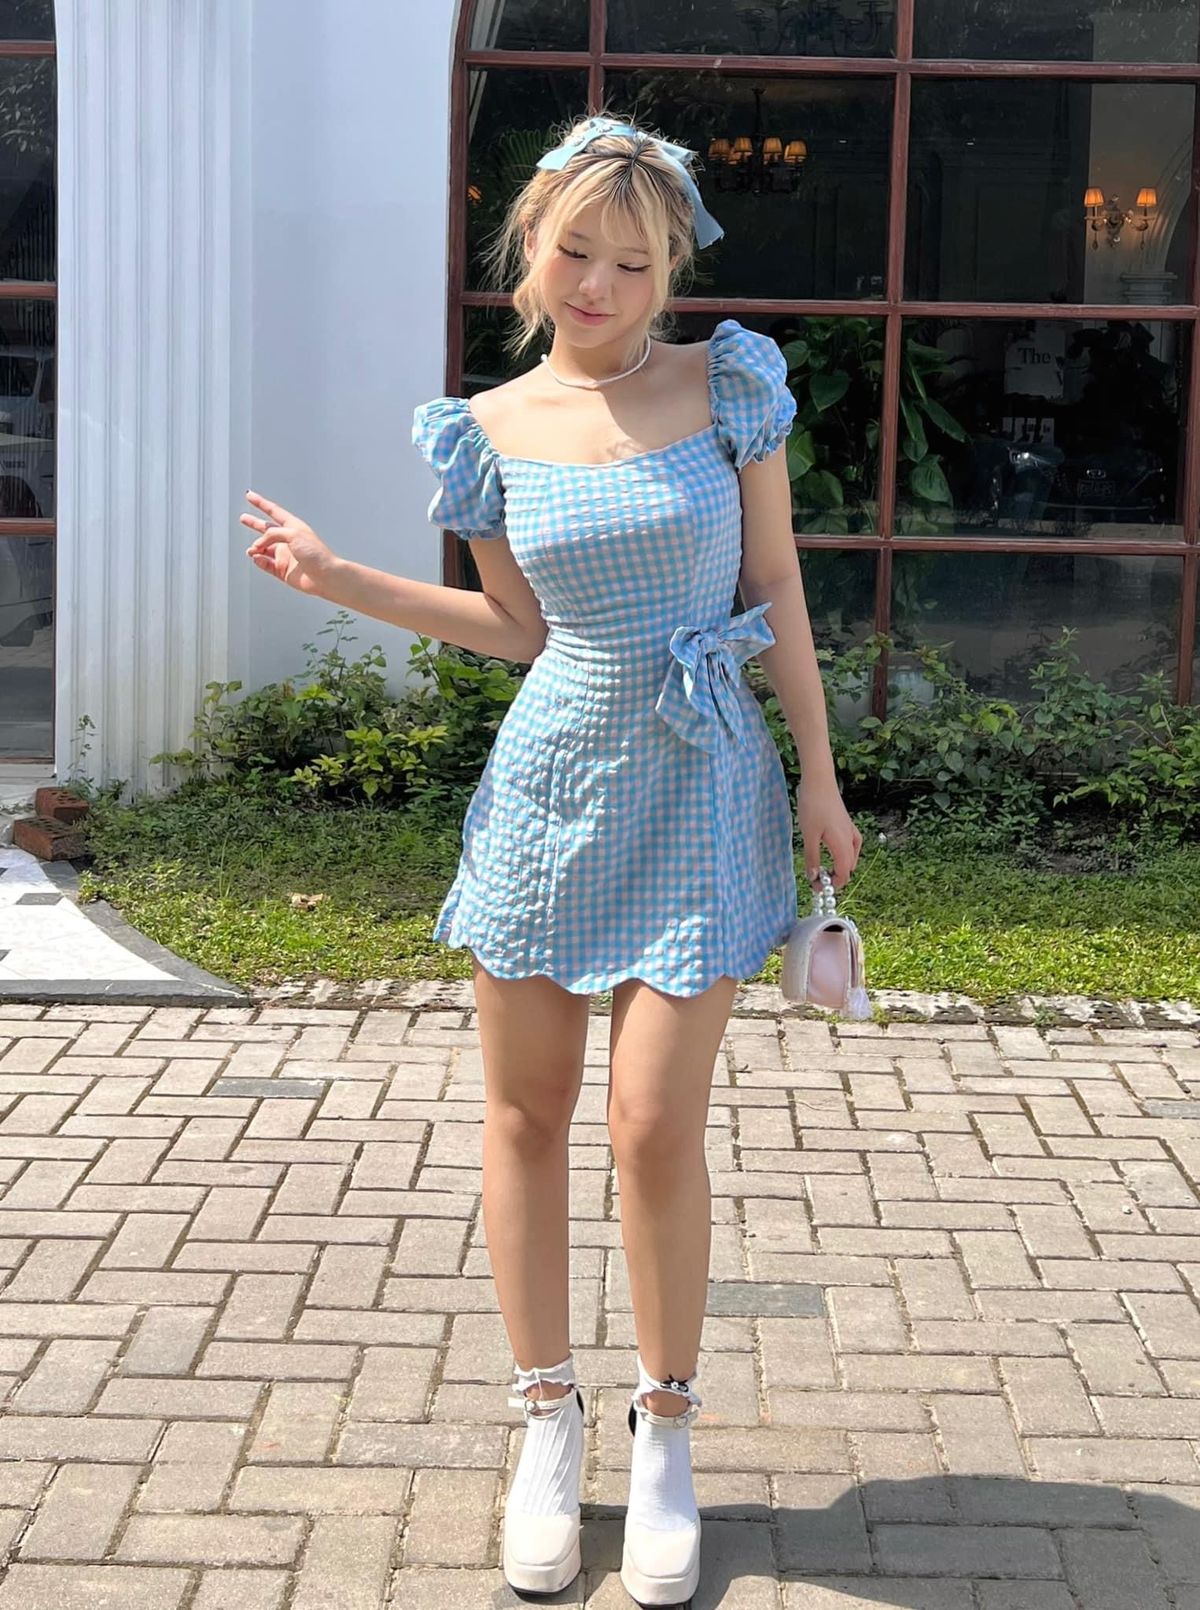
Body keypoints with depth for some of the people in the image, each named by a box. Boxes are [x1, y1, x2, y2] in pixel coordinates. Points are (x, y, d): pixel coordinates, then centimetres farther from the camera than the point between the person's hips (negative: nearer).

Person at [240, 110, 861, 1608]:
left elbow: (776, 589, 1)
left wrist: (819, 777, 1)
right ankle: (547, 1418, 25)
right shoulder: (491, 429, 2)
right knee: (524, 1108, 7)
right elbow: (524, 626, 10)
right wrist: (338, 578, 5)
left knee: (654, 1126, -5)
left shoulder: (729, 384, -3)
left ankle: (664, 1434, 16)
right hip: (554, 773, 3)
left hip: (701, 786, -2)